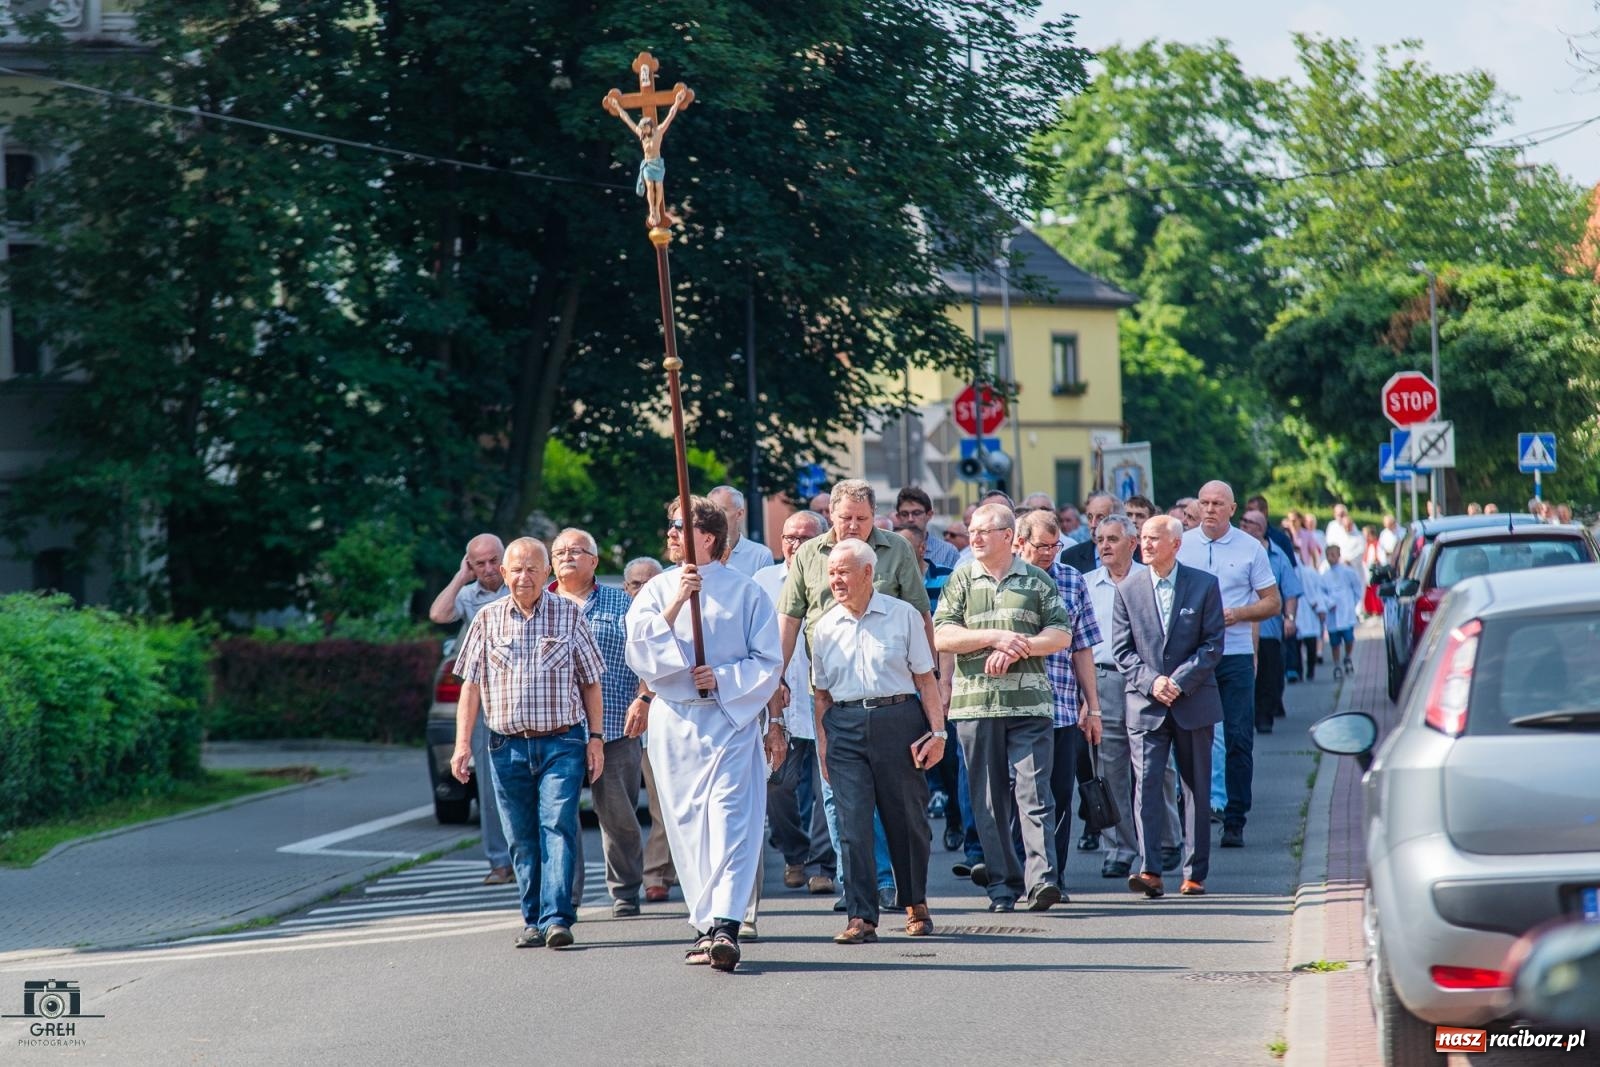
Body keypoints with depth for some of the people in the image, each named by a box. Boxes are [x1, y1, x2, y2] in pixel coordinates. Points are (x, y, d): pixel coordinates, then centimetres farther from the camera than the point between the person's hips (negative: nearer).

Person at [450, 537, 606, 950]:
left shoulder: (568, 615, 5)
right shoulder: (488, 619, 8)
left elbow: (590, 681, 9)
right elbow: (471, 684, 8)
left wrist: (595, 737, 4)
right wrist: (463, 742, 1)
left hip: (561, 742, -2)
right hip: (507, 746, 2)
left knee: (558, 827, -13)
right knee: (522, 839, 5)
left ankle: (557, 919, -19)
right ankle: (533, 921, 13)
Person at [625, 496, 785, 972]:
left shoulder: (744, 591, 3)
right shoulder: (656, 591, 11)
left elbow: (769, 661, 2)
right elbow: (640, 654, -3)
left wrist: (723, 677, -11)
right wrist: (673, 605, -12)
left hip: (731, 719, -3)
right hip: (673, 723, 3)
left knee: (730, 820, -14)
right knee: (687, 825, 3)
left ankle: (724, 924, -23)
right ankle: (707, 926, 9)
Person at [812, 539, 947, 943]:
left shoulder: (903, 615, 4)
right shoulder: (824, 628, 11)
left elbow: (925, 678, 3)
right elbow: (823, 693, 15)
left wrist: (937, 730, -5)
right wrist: (823, 745, 8)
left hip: (898, 720, -2)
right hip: (845, 726, 2)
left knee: (906, 818, 6)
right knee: (853, 822, -7)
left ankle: (915, 904, 26)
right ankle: (861, 917, -7)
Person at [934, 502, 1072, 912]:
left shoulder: (1037, 581, 9)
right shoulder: (962, 580, 10)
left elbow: (1062, 634, 4)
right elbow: (942, 637, 1)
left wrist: (1017, 649, -10)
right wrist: (996, 636, -9)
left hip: (1030, 703, -1)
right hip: (975, 703, 1)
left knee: (1034, 791, -10)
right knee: (989, 800, 4)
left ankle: (1042, 879, -15)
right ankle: (1002, 885, 9)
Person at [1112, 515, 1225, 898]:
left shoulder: (1204, 585, 1)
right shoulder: (1128, 588, 5)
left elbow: (1213, 643, -2)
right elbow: (1122, 648, 4)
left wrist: (1180, 681, -13)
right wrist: (1151, 681, -11)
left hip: (1194, 702, 0)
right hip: (1145, 704, 0)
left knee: (1196, 788, 6)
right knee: (1145, 783, -12)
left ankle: (1195, 874, 13)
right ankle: (1149, 871, -18)